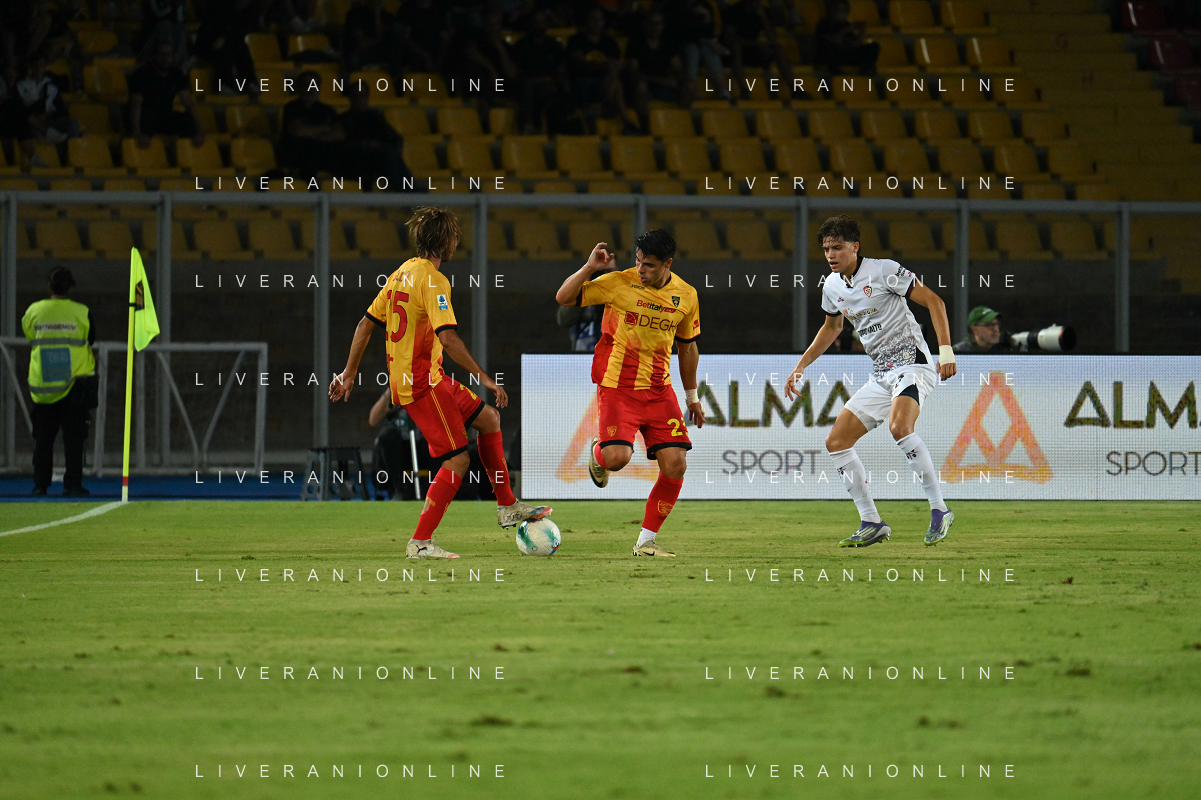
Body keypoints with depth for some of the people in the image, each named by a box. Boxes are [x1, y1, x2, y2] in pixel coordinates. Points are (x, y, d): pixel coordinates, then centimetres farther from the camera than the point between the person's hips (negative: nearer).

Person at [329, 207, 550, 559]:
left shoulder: (402, 273, 11)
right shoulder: (432, 280, -18)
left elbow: (366, 325, 14)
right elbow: (447, 337, -28)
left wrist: (349, 374, 20)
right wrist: (484, 379, -25)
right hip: (422, 384, -10)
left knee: (488, 418, 18)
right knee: (457, 460, -7)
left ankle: (507, 506, 24)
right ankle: (420, 543, -5)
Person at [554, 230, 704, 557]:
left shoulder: (686, 295, 4)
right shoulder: (618, 283, -8)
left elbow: (688, 346, 17)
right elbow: (564, 297, -7)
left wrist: (692, 397, 20)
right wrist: (590, 267, -20)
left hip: (659, 389, 4)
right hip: (617, 386, -4)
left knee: (676, 465, -7)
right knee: (617, 458, -23)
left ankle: (645, 542, 7)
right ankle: (598, 453, 18)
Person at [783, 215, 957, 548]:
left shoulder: (882, 271, -12)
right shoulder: (832, 287, 9)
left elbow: (933, 301, -11)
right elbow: (831, 327, 30)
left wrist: (946, 350, -21)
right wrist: (800, 367, 28)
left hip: (912, 361, -8)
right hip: (880, 376, 8)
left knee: (899, 426, -34)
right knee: (836, 441, 1)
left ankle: (939, 510, -26)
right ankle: (872, 524, 7)